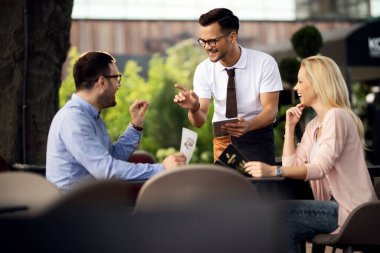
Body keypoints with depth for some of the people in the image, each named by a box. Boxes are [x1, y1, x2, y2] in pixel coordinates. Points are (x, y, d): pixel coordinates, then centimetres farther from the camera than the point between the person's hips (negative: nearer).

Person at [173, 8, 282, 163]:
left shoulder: (264, 63, -15)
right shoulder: (204, 70, -8)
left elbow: (270, 110, -18)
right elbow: (199, 121, -10)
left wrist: (247, 125, -38)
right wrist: (193, 108, -33)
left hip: (257, 136, -2)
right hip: (223, 137, 2)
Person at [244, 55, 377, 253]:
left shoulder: (336, 117, -13)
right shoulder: (313, 126, 16)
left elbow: (320, 168, -25)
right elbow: (292, 166, 9)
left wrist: (273, 171, -36)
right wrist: (290, 127, 8)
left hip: (350, 210, -8)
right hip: (335, 205, 8)